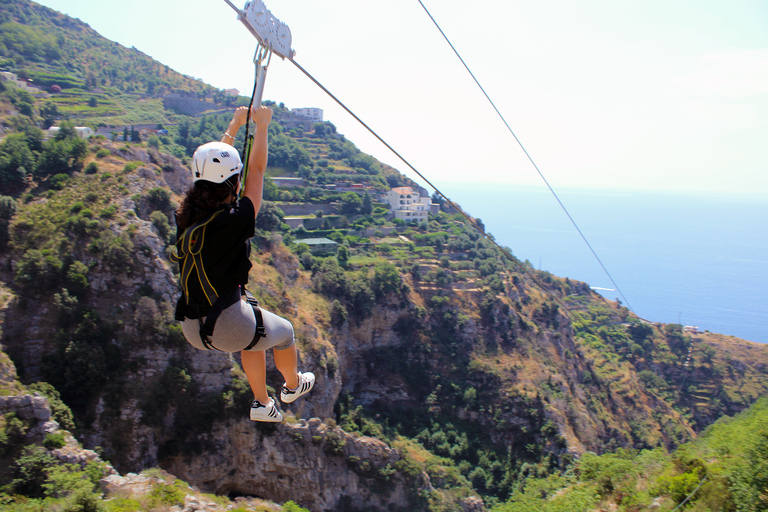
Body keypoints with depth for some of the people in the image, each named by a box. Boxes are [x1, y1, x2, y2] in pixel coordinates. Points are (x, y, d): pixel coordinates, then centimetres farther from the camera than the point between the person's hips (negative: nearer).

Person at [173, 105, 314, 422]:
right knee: (283, 331, 25)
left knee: (255, 330, 34)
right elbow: (257, 170, -8)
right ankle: (292, 385, 52)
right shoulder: (233, 222, -21)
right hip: (229, 328, -6)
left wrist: (235, 126, 23)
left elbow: (212, 166, 12)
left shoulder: (184, 217, -3)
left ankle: (261, 404, 44)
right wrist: (261, 126, 7)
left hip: (191, 330, 7)